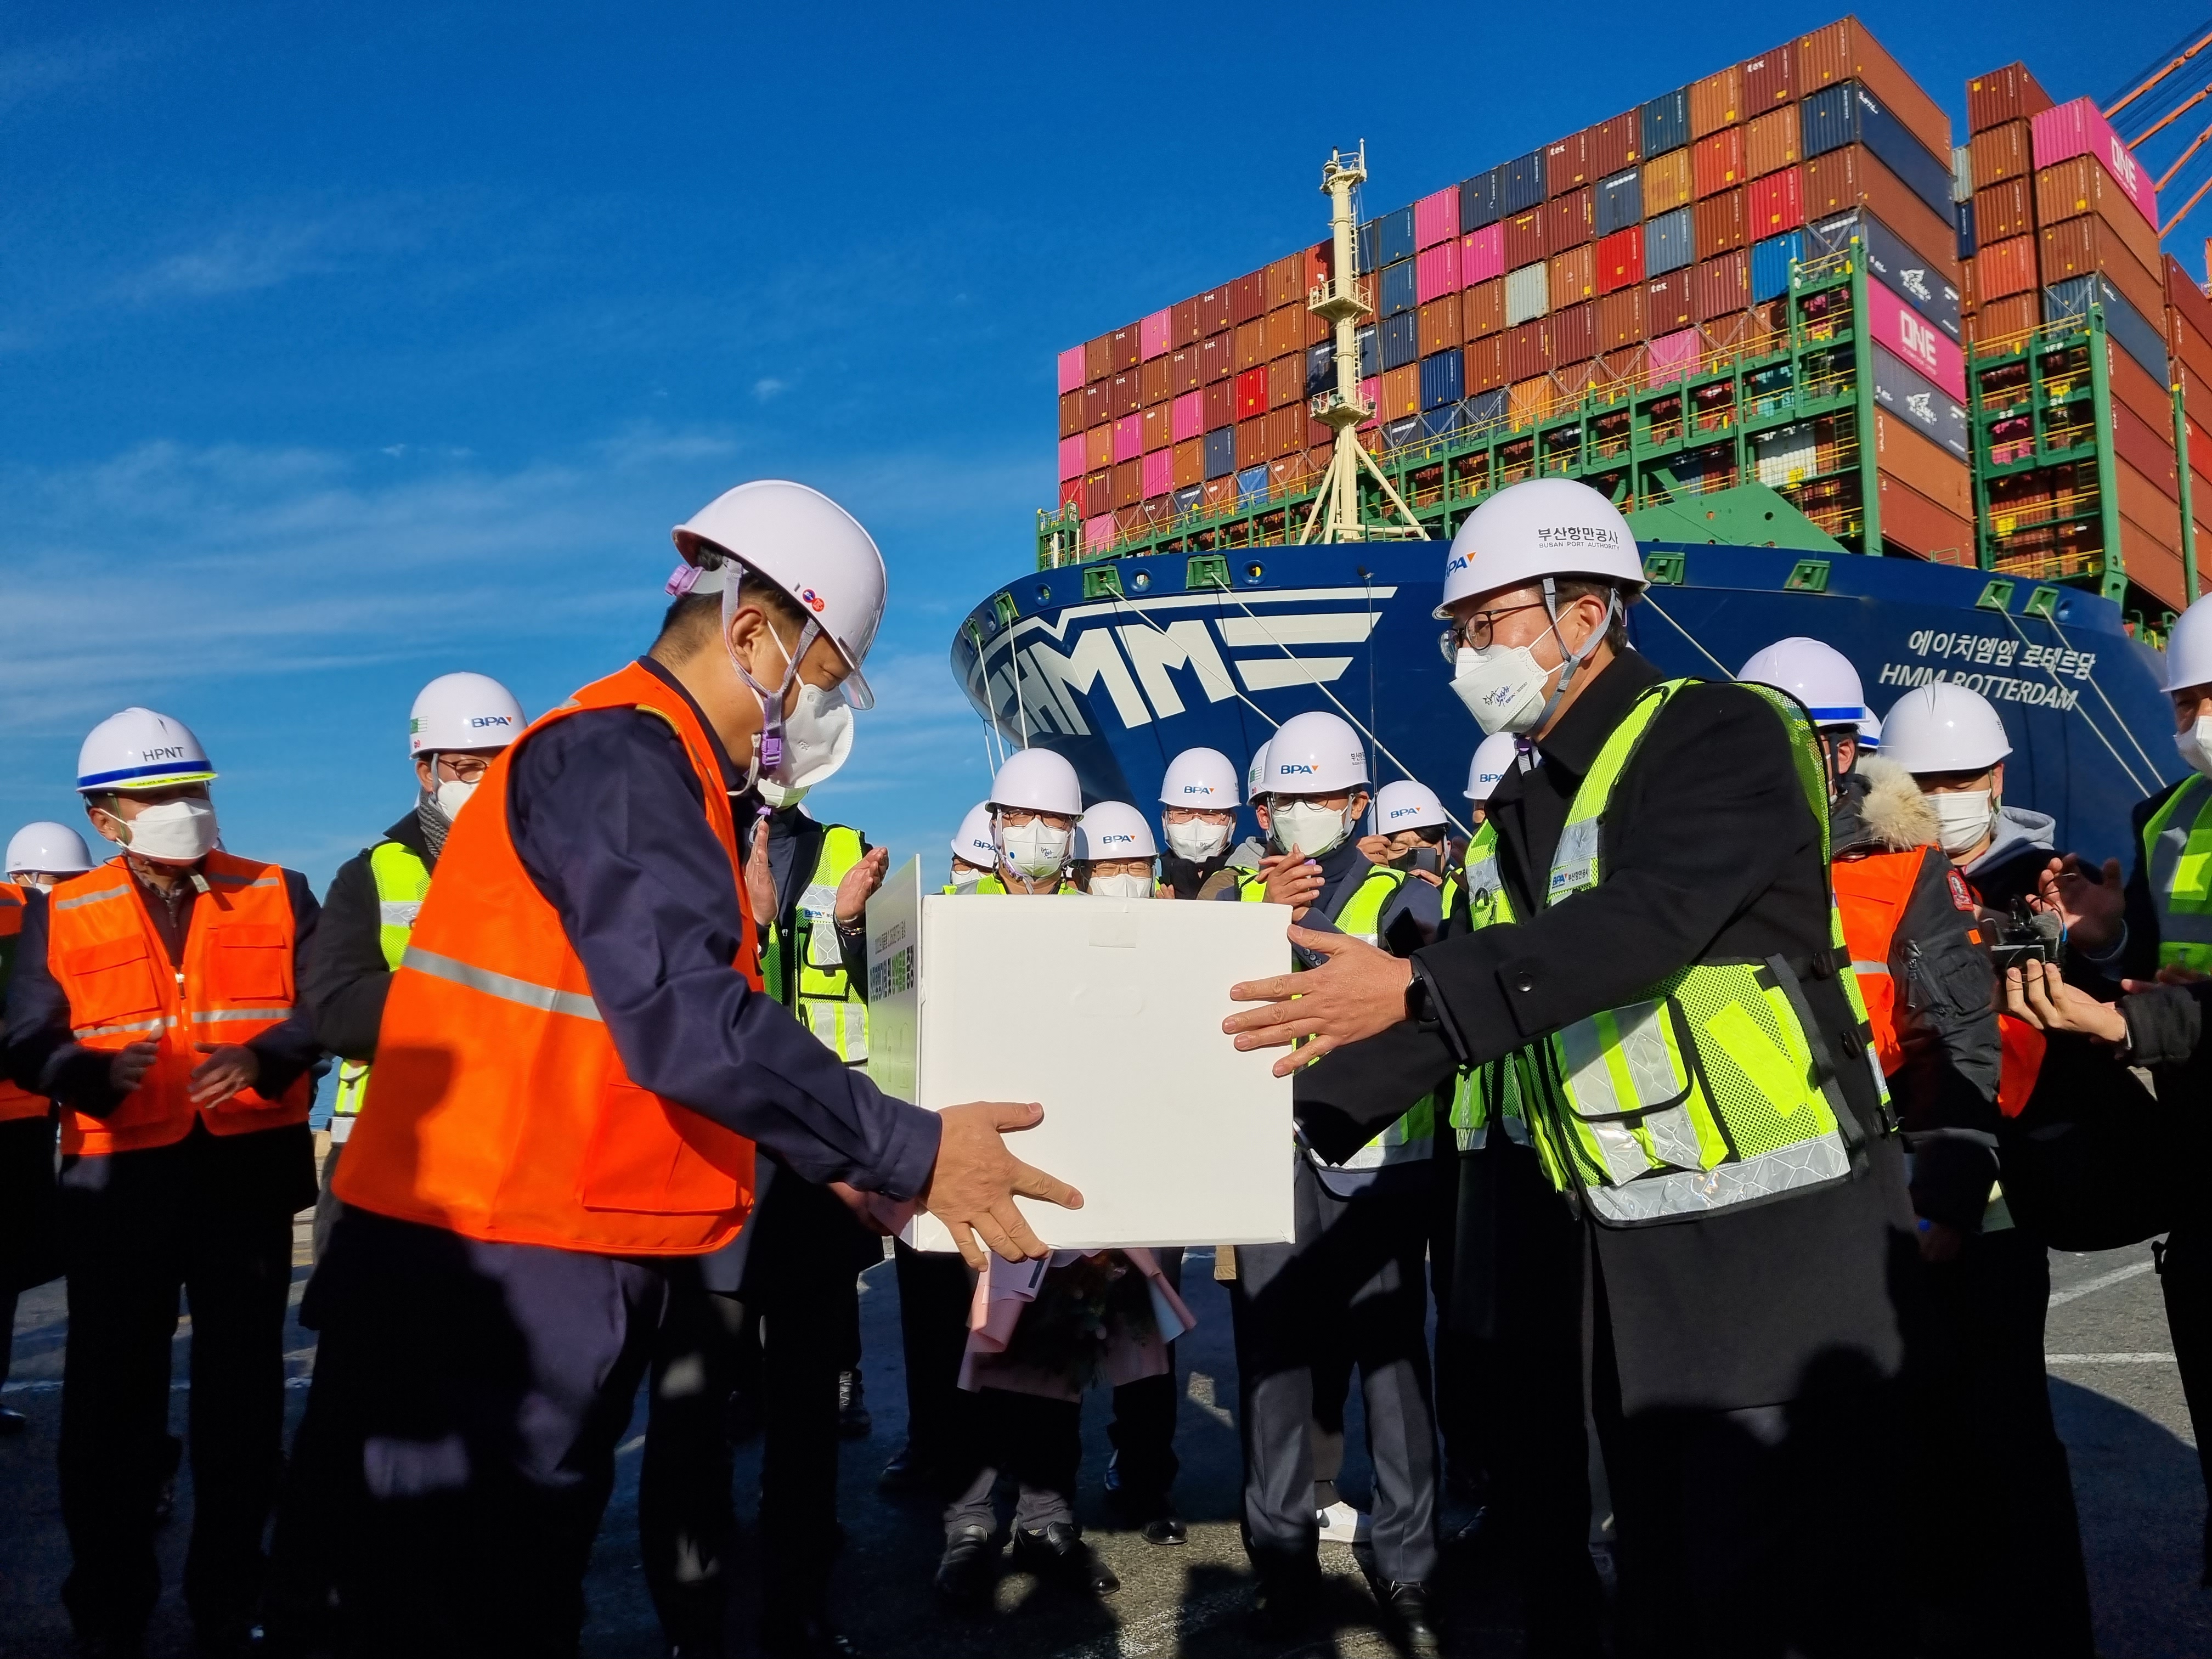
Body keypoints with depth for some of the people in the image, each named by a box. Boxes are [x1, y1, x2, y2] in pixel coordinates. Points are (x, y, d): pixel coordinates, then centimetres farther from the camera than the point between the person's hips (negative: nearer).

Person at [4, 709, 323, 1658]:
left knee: (243, 1387, 9)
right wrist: (100, 1072, -22)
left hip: (249, 1171, 1)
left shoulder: (277, 896, 4)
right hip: (120, 1178, 0)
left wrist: (261, 1057, -21)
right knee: (111, 1394, 6)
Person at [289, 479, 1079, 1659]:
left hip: (545, 1268, 10)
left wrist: (830, 1158, 14)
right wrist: (908, 1152, -19)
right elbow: (687, 1022, -27)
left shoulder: (652, 770, 15)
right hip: (499, 1276, -10)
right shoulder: (621, 755, -16)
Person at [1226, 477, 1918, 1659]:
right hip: (1631, 1242, 7)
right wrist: (1293, 1111, 4)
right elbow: (1478, 999, 12)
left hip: (1778, 1234, -7)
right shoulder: (1521, 813, 12)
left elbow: (1648, 921, -28)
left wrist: (1414, 984, -37)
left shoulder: (1722, 736, -11)